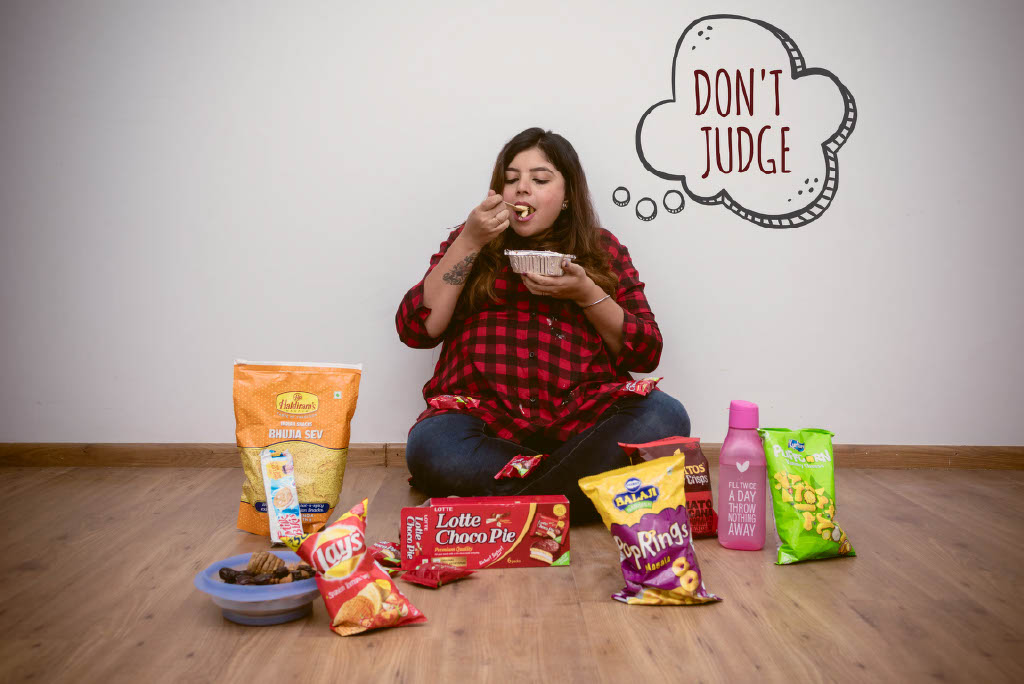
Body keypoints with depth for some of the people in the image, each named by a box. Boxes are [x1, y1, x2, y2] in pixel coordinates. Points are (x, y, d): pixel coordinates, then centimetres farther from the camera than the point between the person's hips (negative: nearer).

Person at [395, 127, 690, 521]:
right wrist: (470, 242, -3)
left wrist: (586, 293, -6)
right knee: (430, 446, -33)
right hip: (484, 414, -1)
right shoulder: (469, 241, 16)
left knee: (664, 417, -29)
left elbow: (645, 353, 9)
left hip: (582, 417, 2)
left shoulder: (602, 250, 15)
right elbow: (416, 329, 3)